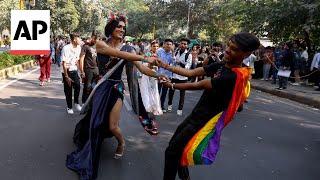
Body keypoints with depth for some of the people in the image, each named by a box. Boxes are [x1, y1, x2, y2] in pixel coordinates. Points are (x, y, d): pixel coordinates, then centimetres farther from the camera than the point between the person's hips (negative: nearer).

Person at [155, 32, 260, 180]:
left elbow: (197, 86, -21)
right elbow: (191, 73, 3)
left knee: (171, 151, -4)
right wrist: (166, 66, -3)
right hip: (196, 115, 9)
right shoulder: (220, 66, 1)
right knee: (175, 144, 21)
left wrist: (171, 85, -8)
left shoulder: (233, 77, -26)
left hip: (204, 121, -9)